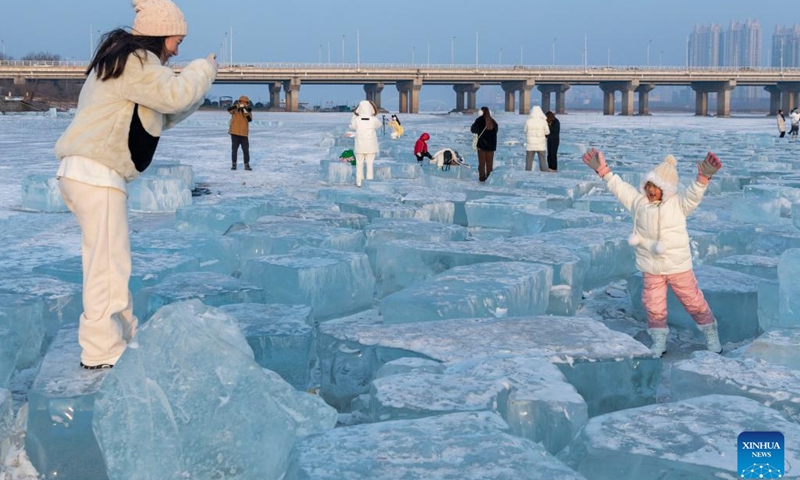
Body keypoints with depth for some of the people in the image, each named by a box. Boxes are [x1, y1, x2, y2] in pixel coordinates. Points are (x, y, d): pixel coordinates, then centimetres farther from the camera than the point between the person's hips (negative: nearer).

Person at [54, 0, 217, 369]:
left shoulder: (133, 63, 22)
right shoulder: (134, 61, -11)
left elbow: (164, 115, 22)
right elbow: (174, 95, -21)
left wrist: (197, 84, 11)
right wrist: (204, 70, -3)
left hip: (91, 174, 11)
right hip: (96, 175, -11)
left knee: (110, 261, 15)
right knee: (108, 263, -9)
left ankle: (124, 337, 23)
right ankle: (101, 353, -5)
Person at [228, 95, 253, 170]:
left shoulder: (248, 111, 6)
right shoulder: (235, 109, -1)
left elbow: (250, 119, -8)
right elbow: (229, 109, -23)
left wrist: (247, 113, -24)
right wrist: (238, 106, -35)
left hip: (244, 134, 2)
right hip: (235, 133, -2)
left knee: (246, 150, 2)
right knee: (234, 150, 5)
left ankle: (247, 165, 7)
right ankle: (233, 164, 13)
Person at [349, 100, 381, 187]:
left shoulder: (357, 119, -8)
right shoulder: (374, 120, -8)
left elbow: (351, 127, 11)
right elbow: (379, 125, 13)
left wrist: (354, 115, 17)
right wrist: (375, 115, 18)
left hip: (360, 146, 0)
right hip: (371, 147, 0)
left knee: (359, 164, 9)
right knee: (370, 164, 5)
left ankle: (359, 181, 11)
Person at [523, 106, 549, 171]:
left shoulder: (528, 121, -7)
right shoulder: (543, 121, -8)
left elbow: (526, 131, 5)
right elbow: (547, 133, 1)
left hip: (530, 144, 0)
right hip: (541, 145, 0)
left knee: (529, 162, 7)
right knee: (543, 161, 7)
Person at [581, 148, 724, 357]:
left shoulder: (678, 204, -7)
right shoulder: (638, 201, 2)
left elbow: (693, 195, -22)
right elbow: (620, 187, 8)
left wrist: (703, 178, -40)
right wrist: (603, 170, 4)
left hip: (678, 266, -3)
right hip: (651, 269, 3)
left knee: (693, 301, 7)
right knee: (653, 306, 5)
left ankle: (711, 336, 25)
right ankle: (659, 341, 22)